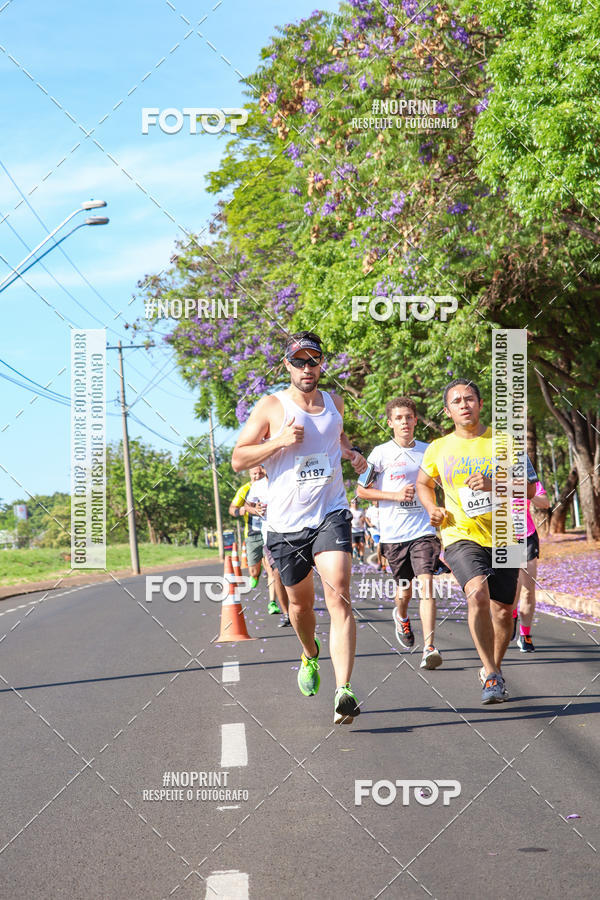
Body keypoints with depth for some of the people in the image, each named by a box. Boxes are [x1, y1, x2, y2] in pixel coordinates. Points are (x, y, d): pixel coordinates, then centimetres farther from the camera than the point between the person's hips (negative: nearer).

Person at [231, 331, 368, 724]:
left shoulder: (334, 403, 11)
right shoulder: (271, 407, -1)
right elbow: (238, 459, -2)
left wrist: (353, 453, 12)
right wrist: (279, 441, -16)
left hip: (330, 514, 1)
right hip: (287, 521, -1)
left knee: (339, 595, -18)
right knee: (301, 602, 13)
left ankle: (344, 691, -26)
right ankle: (311, 654, 47)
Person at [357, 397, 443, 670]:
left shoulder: (427, 451, 7)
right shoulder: (381, 453, -1)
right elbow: (362, 490, 1)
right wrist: (396, 495, -10)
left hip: (423, 529, 1)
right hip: (393, 533, -1)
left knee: (426, 582, -16)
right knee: (405, 589, 11)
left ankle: (429, 648, -19)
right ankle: (401, 617, 47)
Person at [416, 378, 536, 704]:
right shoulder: (438, 449, 6)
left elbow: (528, 488, -3)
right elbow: (423, 483, 24)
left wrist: (492, 485, -20)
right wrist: (432, 509, 4)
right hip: (461, 535, -1)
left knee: (502, 610, 6)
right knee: (477, 594, -26)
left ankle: (492, 669, 33)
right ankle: (492, 674, -18)